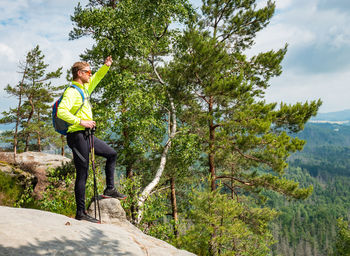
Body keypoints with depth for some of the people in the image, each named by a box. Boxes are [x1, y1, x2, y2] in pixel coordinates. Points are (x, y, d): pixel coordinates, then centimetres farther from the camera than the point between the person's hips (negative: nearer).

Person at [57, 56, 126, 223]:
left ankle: (110, 189, 26)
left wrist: (106, 66, 22)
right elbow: (61, 112, -27)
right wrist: (81, 122, -28)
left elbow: (96, 79, 33)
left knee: (111, 154, 18)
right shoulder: (71, 92, -13)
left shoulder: (85, 88, 15)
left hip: (86, 135, 10)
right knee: (82, 174, -6)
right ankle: (80, 213, 2)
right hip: (77, 136, -10)